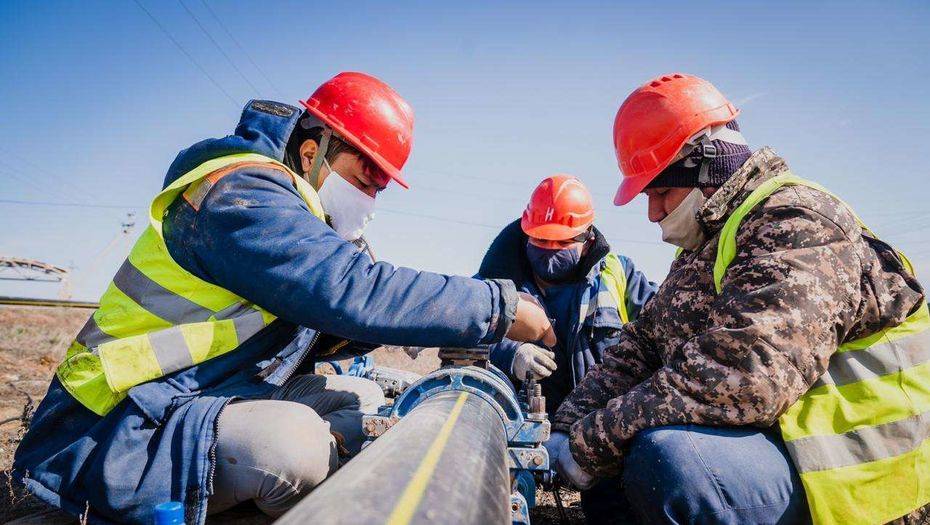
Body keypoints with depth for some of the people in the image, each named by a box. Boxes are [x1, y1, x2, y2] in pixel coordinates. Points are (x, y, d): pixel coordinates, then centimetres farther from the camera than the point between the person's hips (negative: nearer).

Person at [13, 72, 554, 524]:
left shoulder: (301, 217, 10)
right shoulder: (241, 193, -20)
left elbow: (316, 331, 12)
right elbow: (354, 291, -33)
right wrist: (501, 307, -25)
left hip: (207, 403, 9)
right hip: (116, 435, -9)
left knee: (362, 399, 9)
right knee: (294, 443, -34)